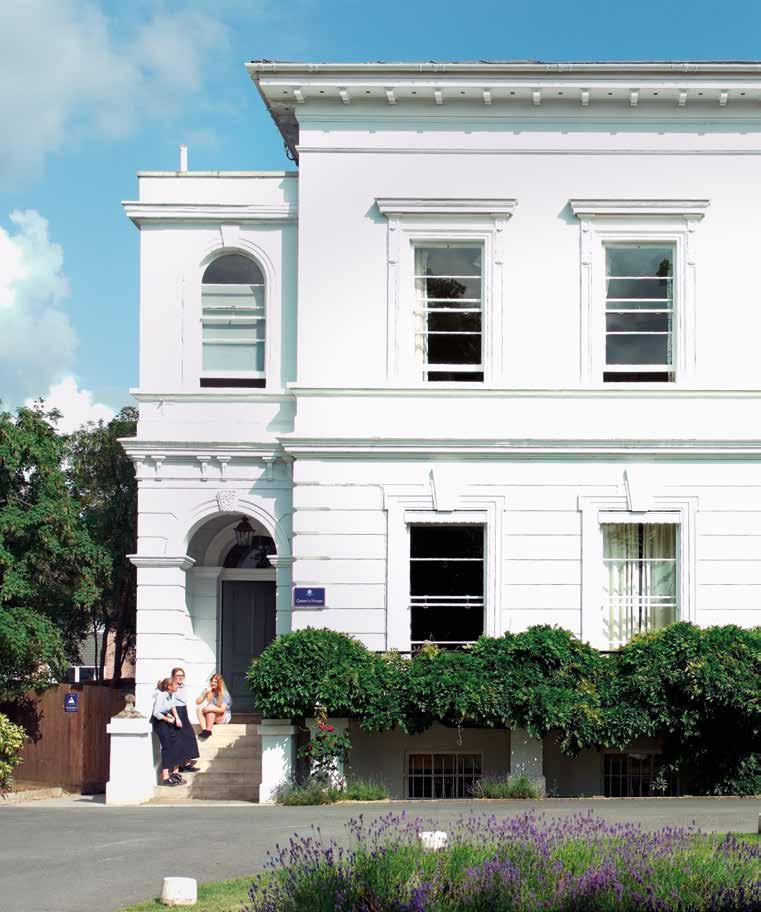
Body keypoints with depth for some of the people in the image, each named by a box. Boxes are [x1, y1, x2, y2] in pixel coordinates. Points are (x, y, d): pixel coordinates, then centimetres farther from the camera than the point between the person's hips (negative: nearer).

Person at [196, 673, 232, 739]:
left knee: (210, 710, -33)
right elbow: (198, 702, -5)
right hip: (210, 717, 5)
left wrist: (210, 708, -33)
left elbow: (222, 709, -20)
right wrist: (205, 693, -20)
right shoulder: (208, 691, 0)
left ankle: (208, 731, -34)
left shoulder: (224, 694, -13)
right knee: (200, 708, -23)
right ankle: (203, 730, -36)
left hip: (223, 717, -5)